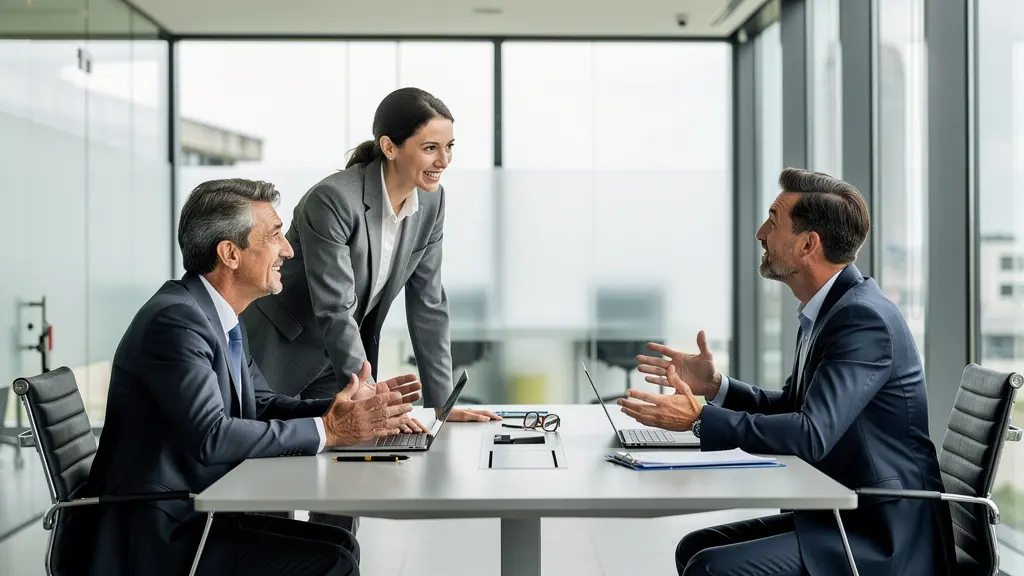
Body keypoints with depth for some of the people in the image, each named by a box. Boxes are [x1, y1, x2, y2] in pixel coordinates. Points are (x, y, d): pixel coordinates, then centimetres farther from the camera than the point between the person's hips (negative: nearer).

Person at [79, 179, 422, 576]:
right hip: (159, 534, -9)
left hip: (194, 514, 9)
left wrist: (342, 409, -4)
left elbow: (260, 406, 13)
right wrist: (327, 430, -20)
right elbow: (210, 436, -28)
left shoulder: (216, 315, 10)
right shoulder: (176, 319, -19)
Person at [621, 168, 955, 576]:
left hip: (884, 541, -9)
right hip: (840, 515, 9)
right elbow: (793, 407, 20)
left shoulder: (865, 318, -21)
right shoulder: (826, 311, 10)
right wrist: (715, 386, 5)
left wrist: (700, 418, -24)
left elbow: (812, 435, -28)